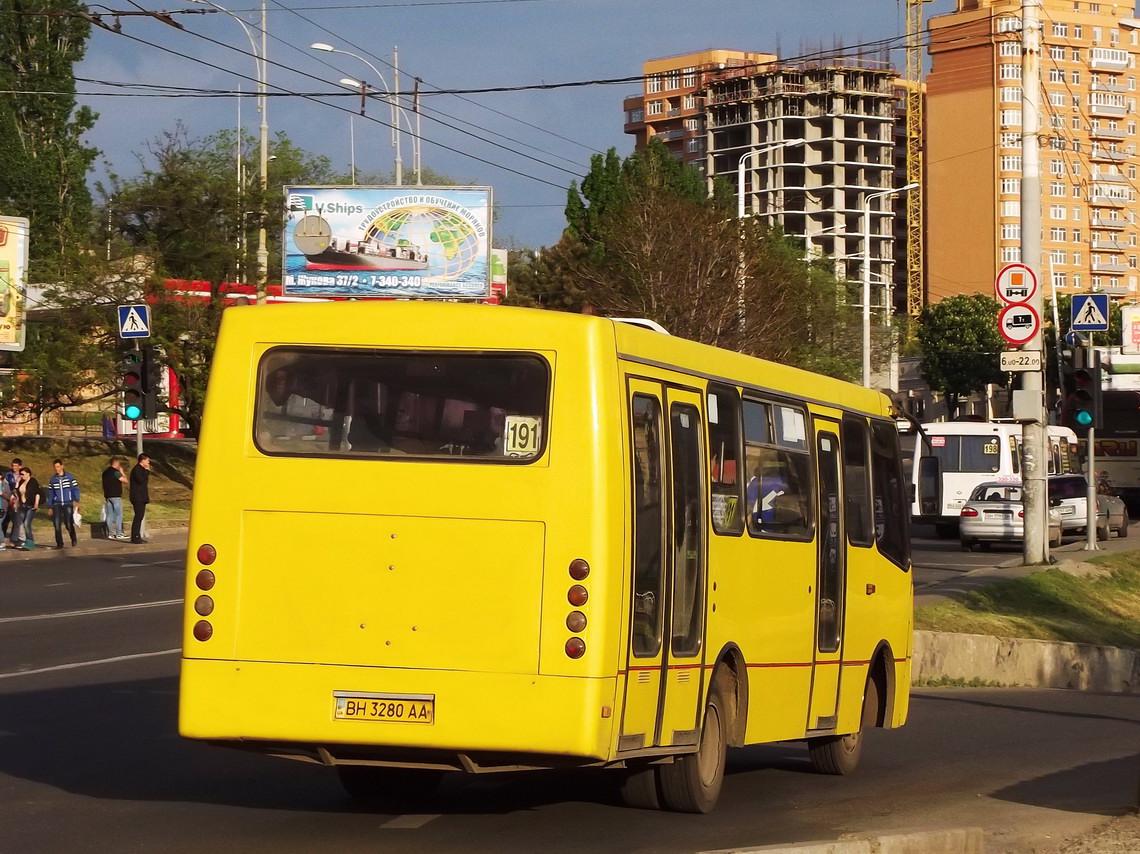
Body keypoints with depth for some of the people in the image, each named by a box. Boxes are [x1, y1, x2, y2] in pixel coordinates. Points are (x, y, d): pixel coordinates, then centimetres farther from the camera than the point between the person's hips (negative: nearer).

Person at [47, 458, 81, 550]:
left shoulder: (69, 478, 0)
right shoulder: (52, 480, 9)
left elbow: (75, 489, -1)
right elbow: (50, 494, 14)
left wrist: (76, 501, -14)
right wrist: (50, 507, 13)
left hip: (68, 504, -2)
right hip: (57, 505, 2)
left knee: (69, 524, -4)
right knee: (57, 525, -9)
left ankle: (74, 539, 25)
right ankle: (59, 544, -1)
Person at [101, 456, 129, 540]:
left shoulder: (105, 472, 14)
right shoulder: (115, 472, -12)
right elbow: (125, 480, -13)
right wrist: (122, 472, 1)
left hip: (108, 496, 8)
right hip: (115, 496, -8)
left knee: (109, 515, 7)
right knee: (119, 514, -5)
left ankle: (110, 533, 6)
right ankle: (119, 533, -8)